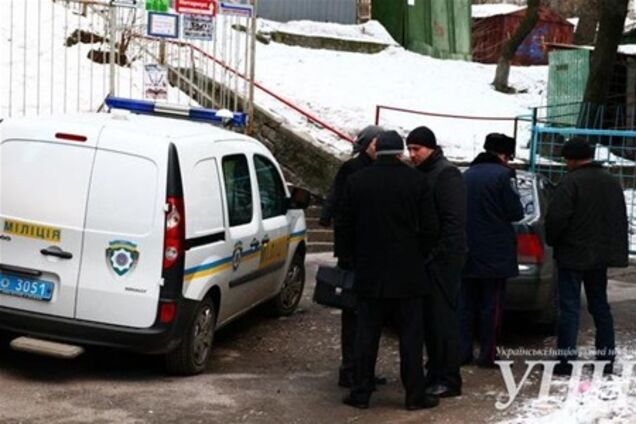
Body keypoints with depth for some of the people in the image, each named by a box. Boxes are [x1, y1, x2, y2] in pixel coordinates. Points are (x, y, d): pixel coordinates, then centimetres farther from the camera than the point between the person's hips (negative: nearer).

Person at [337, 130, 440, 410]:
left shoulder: (357, 181, -1)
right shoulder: (416, 181, -6)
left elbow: (345, 226, 3)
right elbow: (429, 227, -5)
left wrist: (353, 259, 14)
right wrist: (419, 256, 10)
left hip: (369, 272, 2)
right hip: (408, 272, -1)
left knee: (366, 335, 8)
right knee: (411, 335, 5)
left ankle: (361, 392, 11)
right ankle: (415, 395, 8)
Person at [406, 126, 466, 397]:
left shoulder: (446, 173, -11)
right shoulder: (422, 174, 16)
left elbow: (454, 220, -18)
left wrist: (440, 253, -20)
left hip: (443, 260, -9)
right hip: (426, 257, 9)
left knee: (443, 318, -5)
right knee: (428, 317, 12)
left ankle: (449, 380, 0)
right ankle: (435, 373, 21)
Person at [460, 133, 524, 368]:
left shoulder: (467, 174, 6)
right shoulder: (503, 174, -10)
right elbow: (516, 212, -10)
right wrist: (499, 214, 9)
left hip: (468, 250, 5)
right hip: (495, 251, -5)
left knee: (466, 303, 11)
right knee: (491, 305, 2)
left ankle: (463, 351, 12)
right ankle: (487, 354, 4)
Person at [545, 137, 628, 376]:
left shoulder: (571, 182, -16)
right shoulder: (612, 182, 10)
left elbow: (556, 218, -20)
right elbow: (621, 220, 17)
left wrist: (552, 240, -1)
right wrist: (616, 252, 22)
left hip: (573, 255, -7)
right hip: (601, 255, 7)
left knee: (569, 308, -4)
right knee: (600, 306, 15)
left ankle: (566, 361, -4)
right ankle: (606, 359, 19)